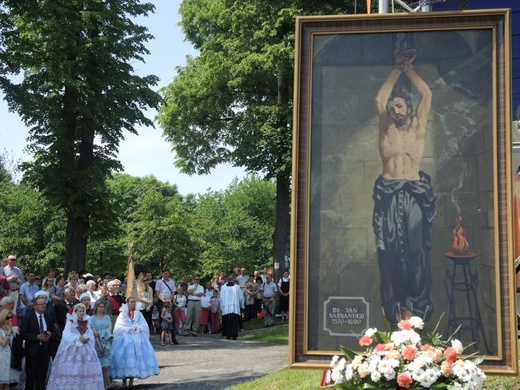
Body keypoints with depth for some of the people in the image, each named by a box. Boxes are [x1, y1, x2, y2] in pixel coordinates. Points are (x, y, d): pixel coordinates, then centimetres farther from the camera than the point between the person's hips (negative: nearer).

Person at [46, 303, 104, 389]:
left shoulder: (86, 323, 15)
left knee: (87, 369, -3)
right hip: (72, 349, -4)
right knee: (71, 370, -10)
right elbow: (66, 335, -11)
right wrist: (79, 338, -18)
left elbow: (91, 336, 9)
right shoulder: (70, 322, 1)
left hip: (85, 349, 4)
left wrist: (87, 339, -13)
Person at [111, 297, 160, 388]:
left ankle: (131, 380, -1)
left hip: (137, 340, 2)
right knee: (125, 357, -12)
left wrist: (137, 328, -11)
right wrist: (129, 329, -11)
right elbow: (119, 328, -3)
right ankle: (124, 381, -8)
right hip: (125, 339, -2)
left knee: (135, 357, -7)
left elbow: (144, 327, 5)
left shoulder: (138, 314, 14)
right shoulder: (122, 314, 8)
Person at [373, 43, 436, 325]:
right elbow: (380, 98, 9)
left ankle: (412, 304, -3)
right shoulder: (386, 128, 11)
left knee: (415, 247, -7)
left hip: (415, 193, -1)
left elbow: (427, 95, 7)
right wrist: (397, 68, 15)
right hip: (387, 194, 1)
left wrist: (409, 69, 15)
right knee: (390, 248, -4)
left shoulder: (418, 127, 9)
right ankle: (396, 306, -1)